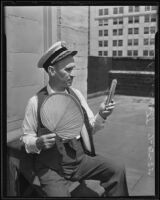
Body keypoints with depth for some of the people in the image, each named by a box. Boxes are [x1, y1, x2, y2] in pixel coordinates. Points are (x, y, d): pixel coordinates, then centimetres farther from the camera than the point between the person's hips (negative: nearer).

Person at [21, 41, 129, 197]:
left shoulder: (76, 94, 1)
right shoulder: (35, 102, -11)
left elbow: (90, 129, 4)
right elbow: (26, 137, -2)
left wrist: (101, 116, -14)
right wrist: (38, 143, -22)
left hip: (81, 158, 4)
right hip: (51, 166, -3)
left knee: (118, 170, -11)